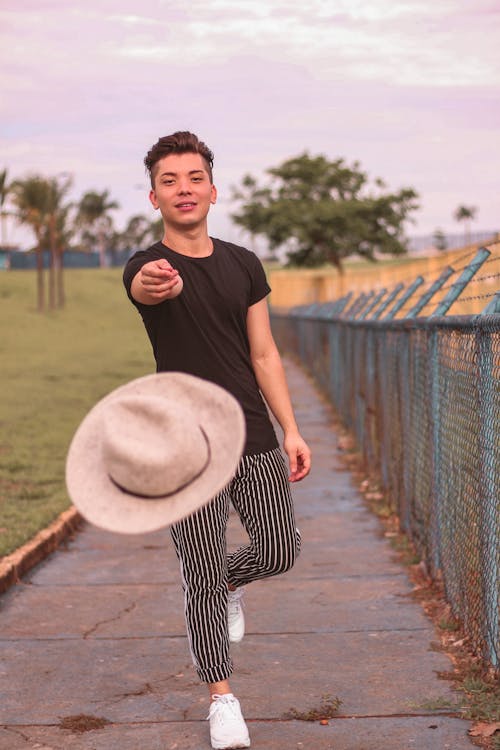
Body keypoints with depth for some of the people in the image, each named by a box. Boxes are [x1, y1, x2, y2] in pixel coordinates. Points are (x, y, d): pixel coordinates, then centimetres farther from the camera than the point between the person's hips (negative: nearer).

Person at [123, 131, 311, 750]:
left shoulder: (244, 265, 7)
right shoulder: (147, 268, -8)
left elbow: (263, 354, 11)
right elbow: (145, 287, -35)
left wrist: (291, 430, 4)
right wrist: (153, 284, -61)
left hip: (255, 439, 4)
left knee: (279, 551, 6)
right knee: (202, 572, 0)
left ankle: (227, 584, 41)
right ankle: (221, 696, 16)